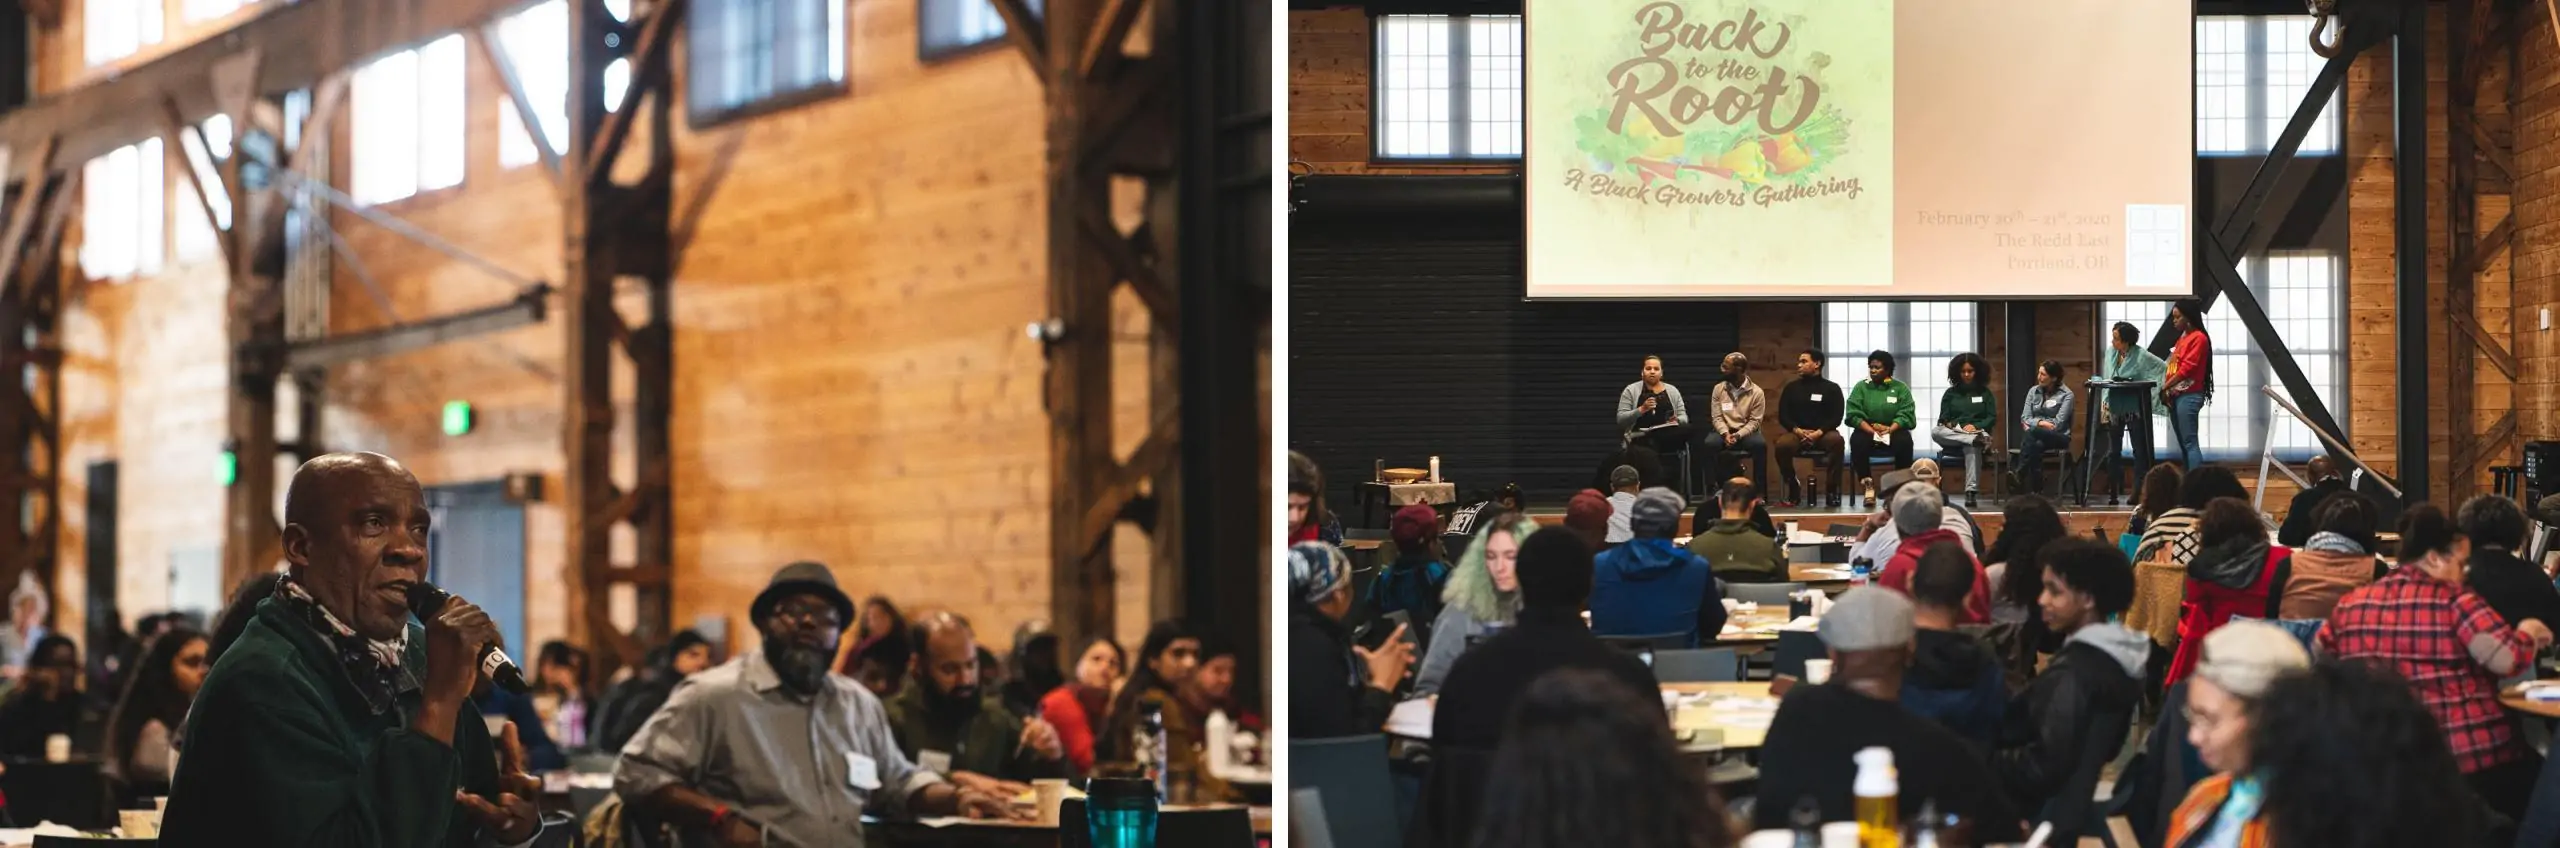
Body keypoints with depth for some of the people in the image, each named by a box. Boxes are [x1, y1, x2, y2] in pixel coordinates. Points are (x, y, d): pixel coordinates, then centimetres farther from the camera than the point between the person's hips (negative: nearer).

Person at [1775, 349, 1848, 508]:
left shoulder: (1831, 388, 9)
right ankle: (1793, 490, -19)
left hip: (1822, 433, -1)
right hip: (1797, 433, 1)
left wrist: (1818, 433, -15)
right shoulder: (1792, 388, 15)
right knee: (1782, 444, -33)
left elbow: (1836, 417, 1)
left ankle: (1832, 490, -26)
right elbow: (1783, 415, 9)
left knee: (1836, 441, -36)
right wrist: (1798, 431, -10)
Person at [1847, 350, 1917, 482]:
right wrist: (1873, 430, -19)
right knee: (1857, 441, -33)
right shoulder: (1861, 387, 6)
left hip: (1893, 432, 0)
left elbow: (1906, 415, -5)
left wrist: (1889, 430, -22)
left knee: (1904, 441, -32)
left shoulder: (1901, 388, 6)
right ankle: (1867, 484, -25)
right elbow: (1853, 415, -5)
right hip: (1867, 431, 0)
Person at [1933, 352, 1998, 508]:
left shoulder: (1984, 393, 17)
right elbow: (1943, 419, 12)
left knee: (1972, 448, -41)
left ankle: (1971, 492, -50)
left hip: (1978, 431, -2)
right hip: (1953, 438, 2)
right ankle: (1977, 439, -44)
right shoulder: (1951, 393, 19)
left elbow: (1992, 418, 7)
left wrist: (1976, 426, -12)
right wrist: (1948, 424, -13)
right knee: (1935, 432, -34)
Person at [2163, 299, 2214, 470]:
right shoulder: (2183, 338, 18)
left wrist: (2164, 387, -11)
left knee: (2190, 443, -12)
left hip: (2189, 396, -9)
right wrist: (2167, 391, 2)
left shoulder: (2198, 338, -9)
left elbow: (2187, 369, -15)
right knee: (2183, 443, 10)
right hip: (2176, 396, 9)